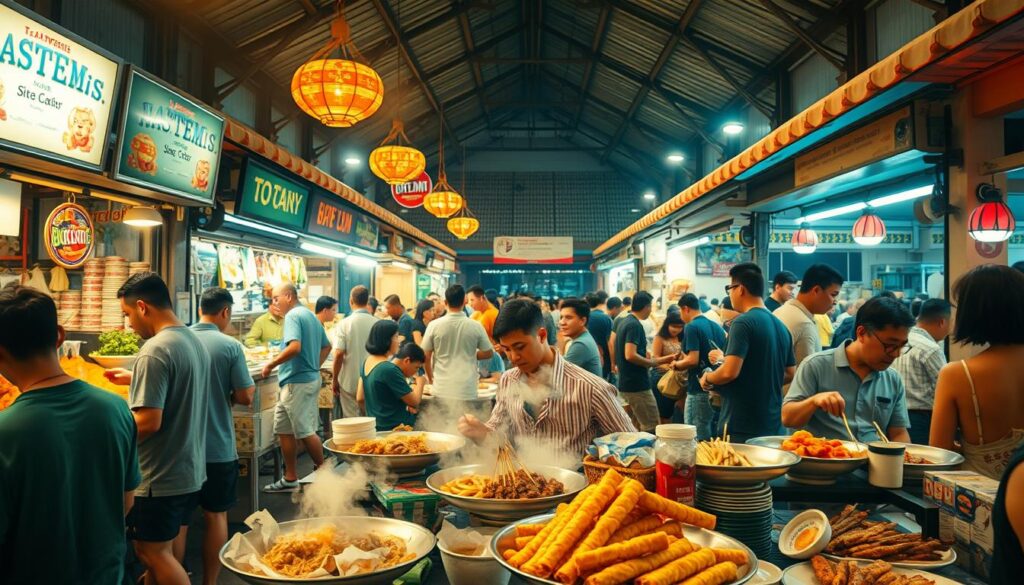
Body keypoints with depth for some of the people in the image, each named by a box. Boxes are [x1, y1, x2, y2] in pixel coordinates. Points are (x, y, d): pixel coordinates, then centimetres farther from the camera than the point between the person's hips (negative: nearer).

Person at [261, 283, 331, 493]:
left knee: (305, 431, -1)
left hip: (297, 382, -10)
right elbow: (326, 346, 23)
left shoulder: (293, 316, -13)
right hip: (311, 378, 10)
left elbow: (294, 347, -27)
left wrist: (271, 364, -18)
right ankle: (290, 478, 19)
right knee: (284, 429, 13)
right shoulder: (311, 315, 16)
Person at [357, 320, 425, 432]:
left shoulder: (367, 362, 4)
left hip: (374, 427, 8)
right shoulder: (389, 369, -22)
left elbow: (360, 399, 11)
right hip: (394, 428, -8)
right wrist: (420, 382, 3)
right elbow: (414, 402, -15)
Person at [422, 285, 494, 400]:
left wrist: (431, 378, 20)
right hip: (467, 390, 0)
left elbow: (426, 357, 3)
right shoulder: (475, 326, -4)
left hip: (442, 390, 0)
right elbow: (488, 353, 7)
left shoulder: (434, 325, -4)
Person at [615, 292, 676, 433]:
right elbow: (630, 355, -27)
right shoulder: (635, 325, -16)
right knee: (651, 427, -4)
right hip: (637, 385, -10)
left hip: (626, 383, 10)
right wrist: (653, 363, -13)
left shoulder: (625, 323, 13)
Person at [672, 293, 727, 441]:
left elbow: (693, 360, -19)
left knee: (699, 439, -2)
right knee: (714, 436, 14)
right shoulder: (717, 327, 11)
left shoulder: (692, 327, -12)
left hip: (699, 391, -8)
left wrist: (676, 365, -1)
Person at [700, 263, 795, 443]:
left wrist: (707, 379, -4)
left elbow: (729, 372, -22)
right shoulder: (781, 326, 10)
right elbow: (790, 374, 17)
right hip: (771, 425, 8)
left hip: (741, 426, -8)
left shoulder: (743, 322, -15)